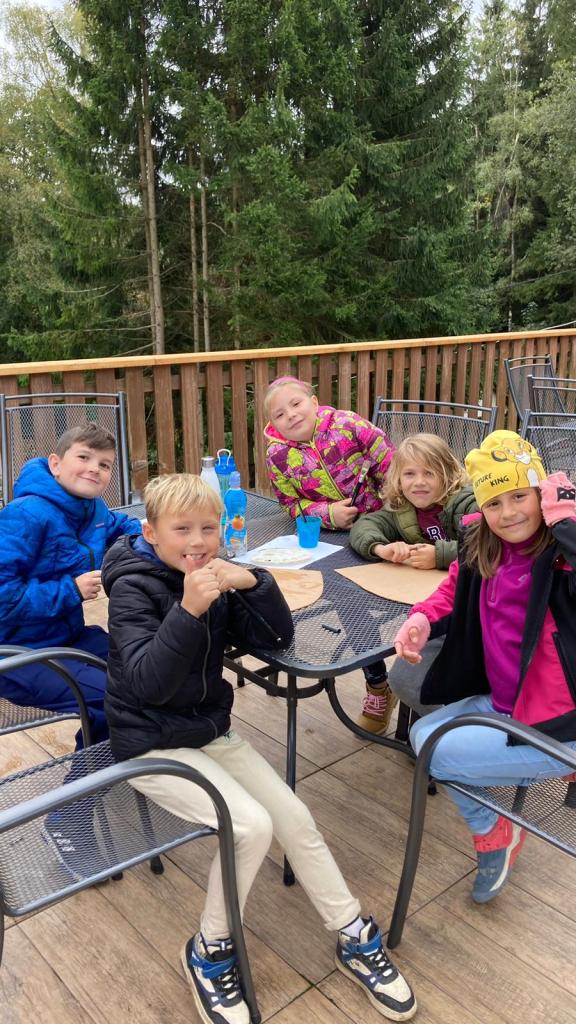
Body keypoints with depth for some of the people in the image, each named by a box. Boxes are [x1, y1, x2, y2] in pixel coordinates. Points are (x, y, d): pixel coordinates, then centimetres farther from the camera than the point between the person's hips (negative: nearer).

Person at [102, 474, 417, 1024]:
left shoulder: (216, 579, 0)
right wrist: (188, 610, -40)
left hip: (211, 729, 6)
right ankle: (209, 951, 4)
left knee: (294, 817, -2)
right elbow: (148, 683, -28)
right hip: (152, 745, -6)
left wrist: (253, 581, -20)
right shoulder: (134, 588, -17)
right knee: (251, 825, -21)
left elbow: (278, 637, -4)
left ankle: (355, 938, 16)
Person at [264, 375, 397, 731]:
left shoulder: (346, 424, -16)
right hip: (334, 537, 2)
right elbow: (293, 504, -3)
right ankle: (378, 686, 21)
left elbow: (389, 462, -10)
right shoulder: (278, 455, -10)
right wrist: (328, 514, -21)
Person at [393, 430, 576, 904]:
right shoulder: (483, 547, -1)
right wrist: (422, 618, -5)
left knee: (434, 752, -12)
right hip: (501, 702, 8)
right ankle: (492, 834, 27)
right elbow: (456, 590, 15)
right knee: (423, 733, 12)